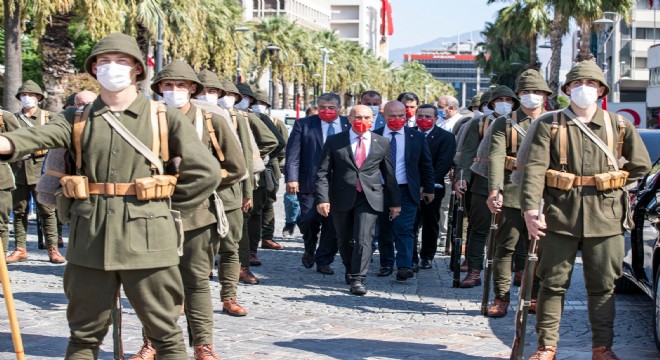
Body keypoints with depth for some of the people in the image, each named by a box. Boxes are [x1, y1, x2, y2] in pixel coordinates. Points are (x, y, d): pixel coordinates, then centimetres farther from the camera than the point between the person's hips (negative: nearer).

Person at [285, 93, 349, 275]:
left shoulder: (350, 126, 6)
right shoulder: (303, 125, 3)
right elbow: (293, 154, -2)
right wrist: (292, 178, -12)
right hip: (310, 183, -1)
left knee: (333, 225, 3)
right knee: (309, 220, -4)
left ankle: (324, 262, 18)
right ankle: (310, 250, 26)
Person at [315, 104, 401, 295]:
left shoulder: (382, 143, 6)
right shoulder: (334, 142, 2)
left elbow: (389, 174, 12)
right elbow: (323, 172, -1)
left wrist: (395, 202, 12)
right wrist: (322, 198, -13)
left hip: (370, 198, -1)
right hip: (342, 198, 1)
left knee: (363, 239, -13)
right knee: (345, 240, 13)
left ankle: (358, 279, -9)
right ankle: (350, 270, 35)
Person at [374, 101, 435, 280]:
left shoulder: (416, 137, 3)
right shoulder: (374, 137, 2)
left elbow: (426, 164, 8)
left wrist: (429, 188, 8)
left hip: (406, 191, -1)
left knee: (404, 229, -10)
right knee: (384, 230, 10)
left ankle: (404, 267, -13)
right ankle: (386, 264, 21)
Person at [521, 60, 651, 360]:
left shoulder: (619, 125, 7)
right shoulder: (549, 125, 2)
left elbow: (641, 164, 16)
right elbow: (534, 168, -8)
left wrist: (608, 185, 8)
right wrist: (530, 208, -21)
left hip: (605, 217, 1)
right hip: (560, 215, -1)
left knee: (603, 286, 7)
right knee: (553, 283, 4)